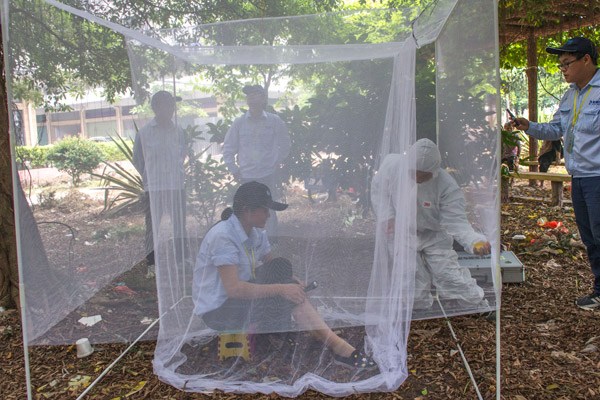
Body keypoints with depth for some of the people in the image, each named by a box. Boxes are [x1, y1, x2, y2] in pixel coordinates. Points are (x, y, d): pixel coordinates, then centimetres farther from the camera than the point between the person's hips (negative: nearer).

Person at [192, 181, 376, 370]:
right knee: (281, 299, -28)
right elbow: (233, 288, -31)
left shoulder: (257, 232, 2)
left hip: (240, 297, 8)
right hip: (216, 310, -7)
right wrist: (280, 289, -31)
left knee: (281, 266, -18)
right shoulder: (222, 236, -24)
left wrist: (292, 284, -14)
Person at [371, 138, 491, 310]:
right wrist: (388, 217, -16)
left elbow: (456, 222, -28)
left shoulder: (447, 186, -28)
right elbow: (378, 189, -5)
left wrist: (476, 242, -47)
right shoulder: (392, 163, -22)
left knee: (447, 274, -1)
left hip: (434, 235, -2)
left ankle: (480, 308, 22)